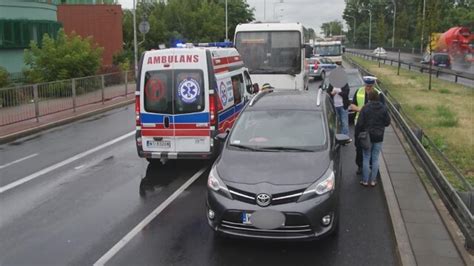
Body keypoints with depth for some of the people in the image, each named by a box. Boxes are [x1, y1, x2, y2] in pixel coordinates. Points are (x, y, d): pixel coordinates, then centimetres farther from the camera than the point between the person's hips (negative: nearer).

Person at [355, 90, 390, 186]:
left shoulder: (365, 108, -14)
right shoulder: (383, 108, -6)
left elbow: (360, 123, -14)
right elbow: (387, 122, 0)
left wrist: (359, 130, 5)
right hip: (379, 137, 2)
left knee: (366, 159, 7)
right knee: (375, 159, 10)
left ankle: (365, 180, 11)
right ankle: (373, 180, 14)